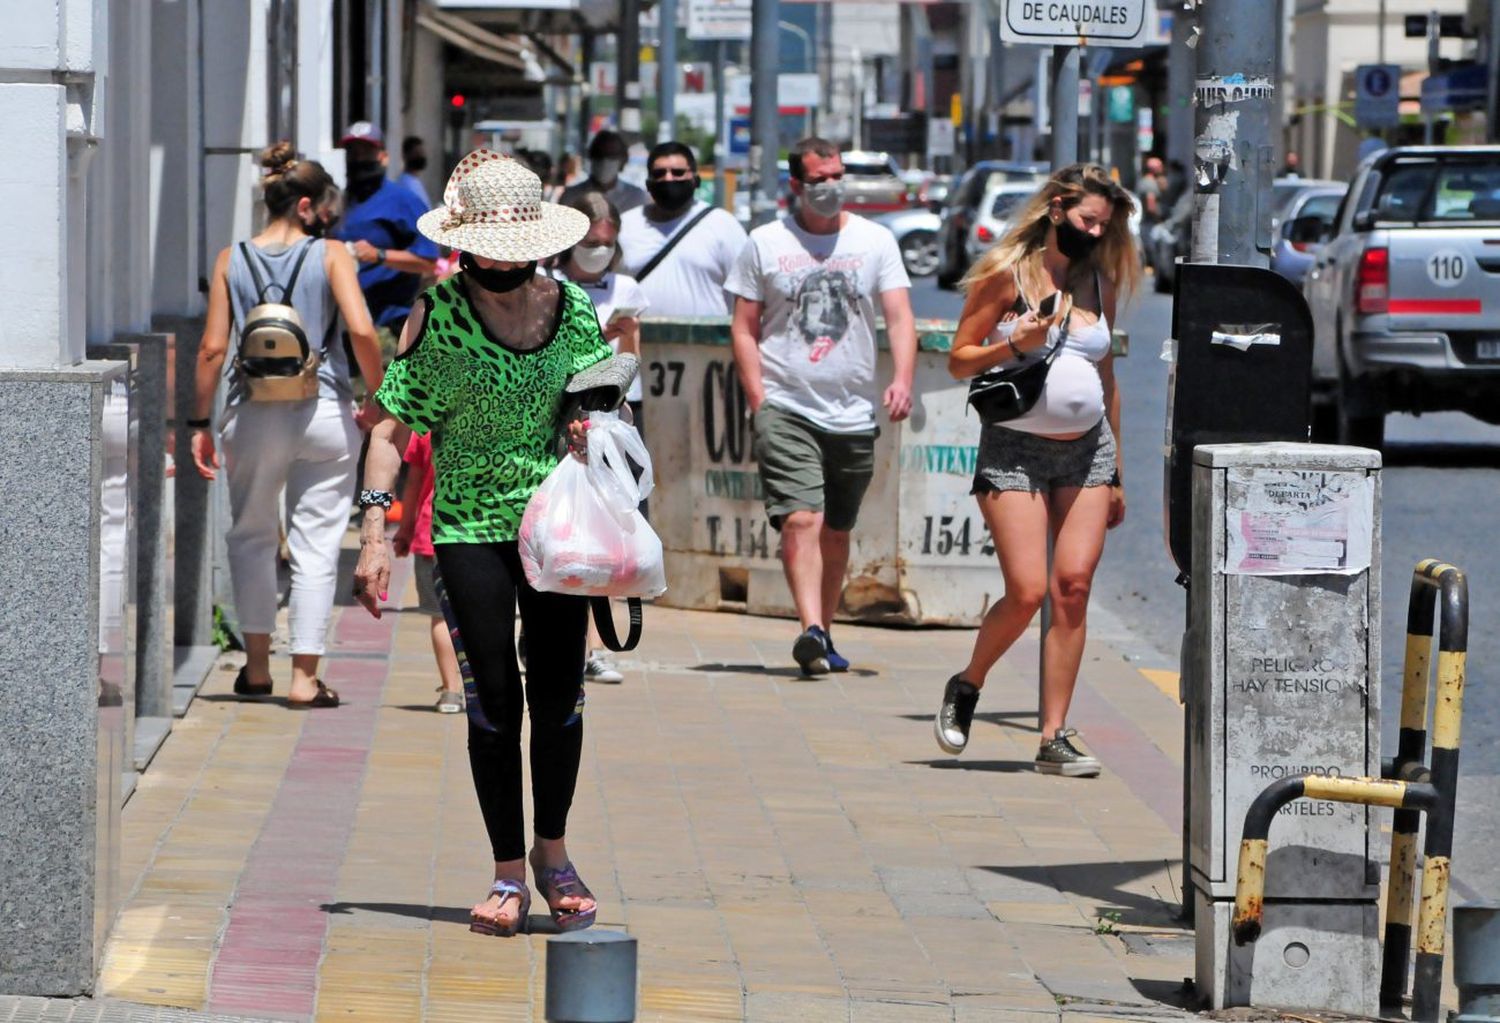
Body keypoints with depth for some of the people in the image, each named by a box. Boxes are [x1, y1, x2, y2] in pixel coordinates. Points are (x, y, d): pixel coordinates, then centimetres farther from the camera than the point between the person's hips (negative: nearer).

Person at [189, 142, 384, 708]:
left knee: (252, 535, 19)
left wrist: (201, 422, 5)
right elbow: (361, 330, -14)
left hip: (254, 416, 2)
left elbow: (213, 347, -1)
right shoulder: (330, 255, -3)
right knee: (316, 544, 5)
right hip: (324, 411, -2)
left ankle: (258, 666, 19)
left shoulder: (232, 260, 3)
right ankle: (305, 677, 4)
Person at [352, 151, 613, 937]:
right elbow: (392, 428, -4)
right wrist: (375, 532, -12)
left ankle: (552, 851, 24)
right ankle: (509, 872, 10)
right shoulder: (437, 315, -5)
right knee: (494, 698, -1)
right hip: (470, 526, -2)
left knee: (559, 694, 3)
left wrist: (594, 431, -7)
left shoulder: (572, 308, 3)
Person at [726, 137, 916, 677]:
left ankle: (823, 635, 22)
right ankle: (811, 631, -29)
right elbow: (744, 329, 7)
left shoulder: (874, 241, 7)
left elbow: (899, 316, -1)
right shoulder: (765, 243, 5)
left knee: (836, 531, 10)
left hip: (853, 411, 2)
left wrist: (902, 379, -18)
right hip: (786, 408, -2)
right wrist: (759, 401, -4)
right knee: (800, 519, -18)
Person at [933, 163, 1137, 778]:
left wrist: (1116, 472, 18)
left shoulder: (1100, 284, 11)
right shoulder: (1007, 273, -3)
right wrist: (1014, 345, -19)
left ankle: (1054, 737, -3)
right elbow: (960, 360, -1)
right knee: (1027, 592, -13)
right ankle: (967, 686, 16)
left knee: (1073, 587, -6)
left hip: (1087, 450, 4)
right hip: (1015, 449, -4)